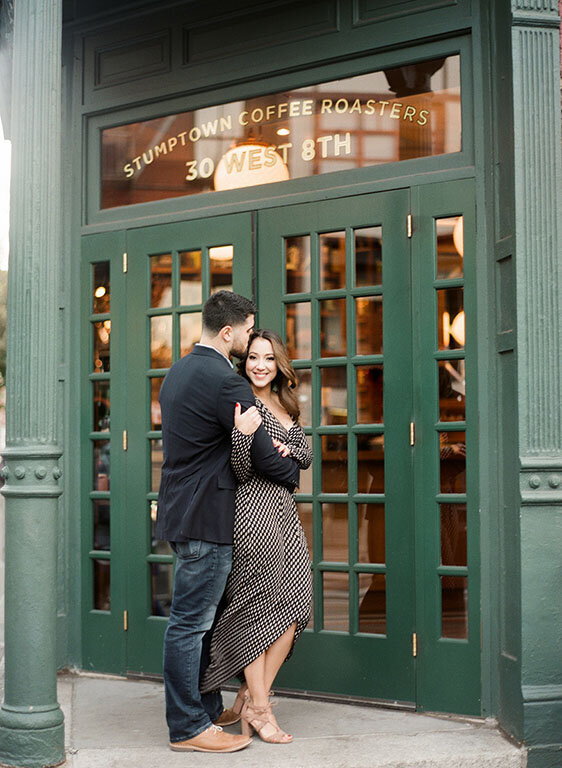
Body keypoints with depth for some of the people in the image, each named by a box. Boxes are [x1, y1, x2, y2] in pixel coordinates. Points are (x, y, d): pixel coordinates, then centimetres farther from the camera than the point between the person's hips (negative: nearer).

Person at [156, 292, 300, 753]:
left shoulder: (178, 372, 14)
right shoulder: (226, 382, -18)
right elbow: (263, 456, -14)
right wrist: (293, 475, 7)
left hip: (182, 512, 10)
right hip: (206, 519, -10)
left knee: (201, 618, 17)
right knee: (191, 622, -3)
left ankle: (208, 708, 27)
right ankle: (188, 728, 5)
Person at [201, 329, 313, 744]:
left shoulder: (285, 406, 17)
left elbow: (306, 456, 16)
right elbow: (242, 470, -13)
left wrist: (287, 450, -5)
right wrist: (244, 432, -31)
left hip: (285, 510, 8)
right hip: (253, 509, -8)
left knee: (293, 605, 4)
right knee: (257, 605, -3)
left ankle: (250, 696, 16)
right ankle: (260, 707, 8)